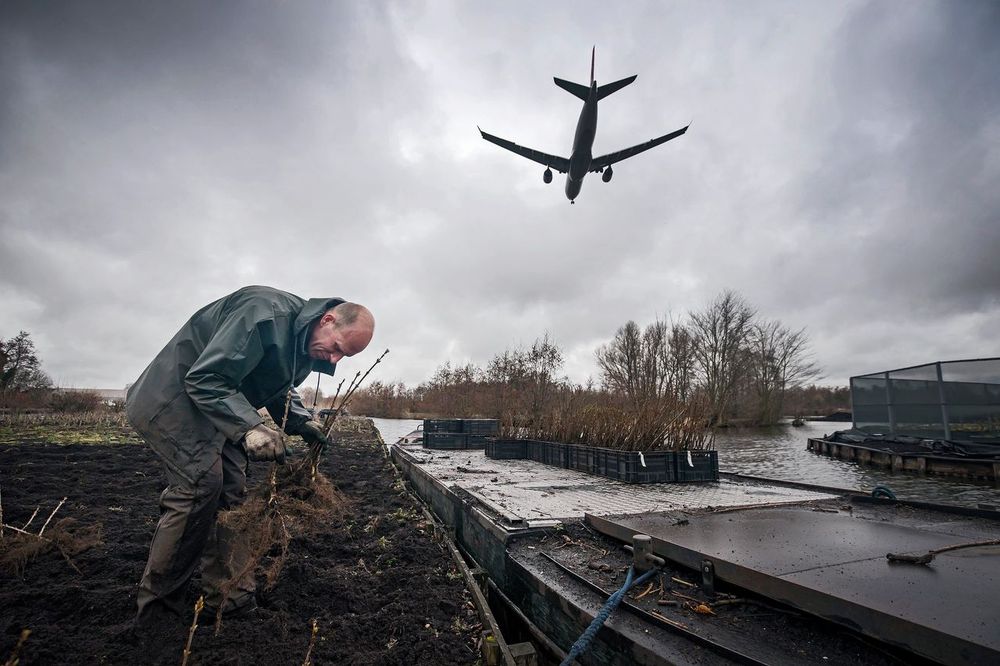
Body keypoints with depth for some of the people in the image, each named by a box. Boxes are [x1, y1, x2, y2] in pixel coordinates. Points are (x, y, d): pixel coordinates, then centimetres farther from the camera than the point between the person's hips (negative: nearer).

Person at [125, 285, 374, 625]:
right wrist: (249, 427, -41)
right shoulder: (267, 314, -31)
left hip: (212, 403, 9)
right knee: (202, 482, -19)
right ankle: (157, 608, -3)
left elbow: (280, 392, 12)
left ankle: (233, 600, 12)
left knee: (230, 493, 4)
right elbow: (205, 378, -31)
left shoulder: (306, 345, 0)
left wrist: (302, 422, -7)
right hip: (169, 398, -9)